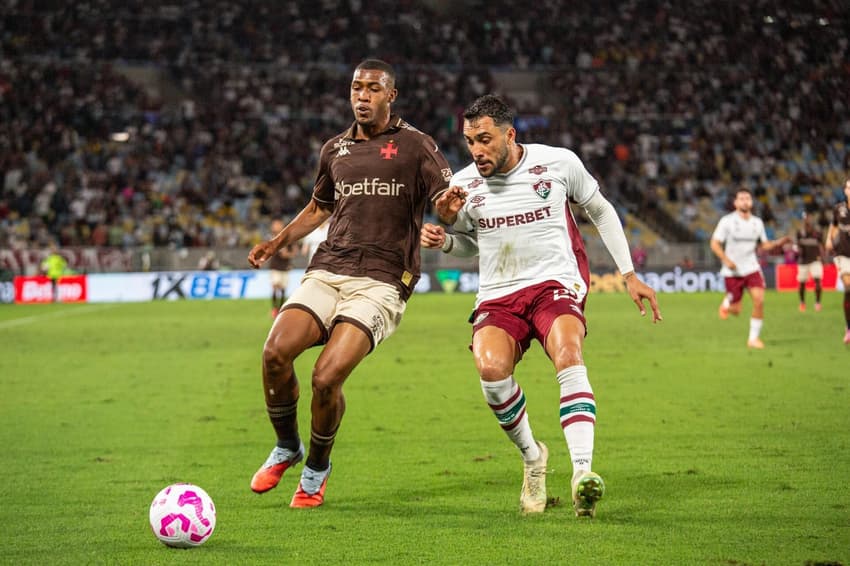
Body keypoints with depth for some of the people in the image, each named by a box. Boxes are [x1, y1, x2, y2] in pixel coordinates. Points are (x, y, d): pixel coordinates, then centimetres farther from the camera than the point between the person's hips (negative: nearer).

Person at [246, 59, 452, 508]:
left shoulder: (415, 146, 2)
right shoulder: (334, 149, 17)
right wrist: (277, 242, 20)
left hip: (381, 281, -4)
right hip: (326, 271, 4)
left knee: (326, 378, -20)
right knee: (275, 352, -20)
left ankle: (317, 469, 8)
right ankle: (286, 448, 8)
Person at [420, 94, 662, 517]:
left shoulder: (559, 163, -3)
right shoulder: (463, 183, 3)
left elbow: (601, 211, 13)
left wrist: (629, 275, 11)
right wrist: (443, 237, -3)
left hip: (556, 282, -2)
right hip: (498, 295, 2)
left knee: (567, 354, -34)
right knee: (490, 366, -29)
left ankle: (582, 474, -42)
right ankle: (532, 457, -4)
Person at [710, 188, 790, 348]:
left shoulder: (757, 222, 6)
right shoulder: (727, 221, -7)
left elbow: (763, 245, 15)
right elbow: (715, 244, -7)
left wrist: (777, 243, -5)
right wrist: (726, 260, -21)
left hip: (752, 269, 3)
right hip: (732, 271, -3)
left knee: (759, 300, -16)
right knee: (736, 311, 0)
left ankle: (754, 338, -2)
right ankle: (726, 303, 39)